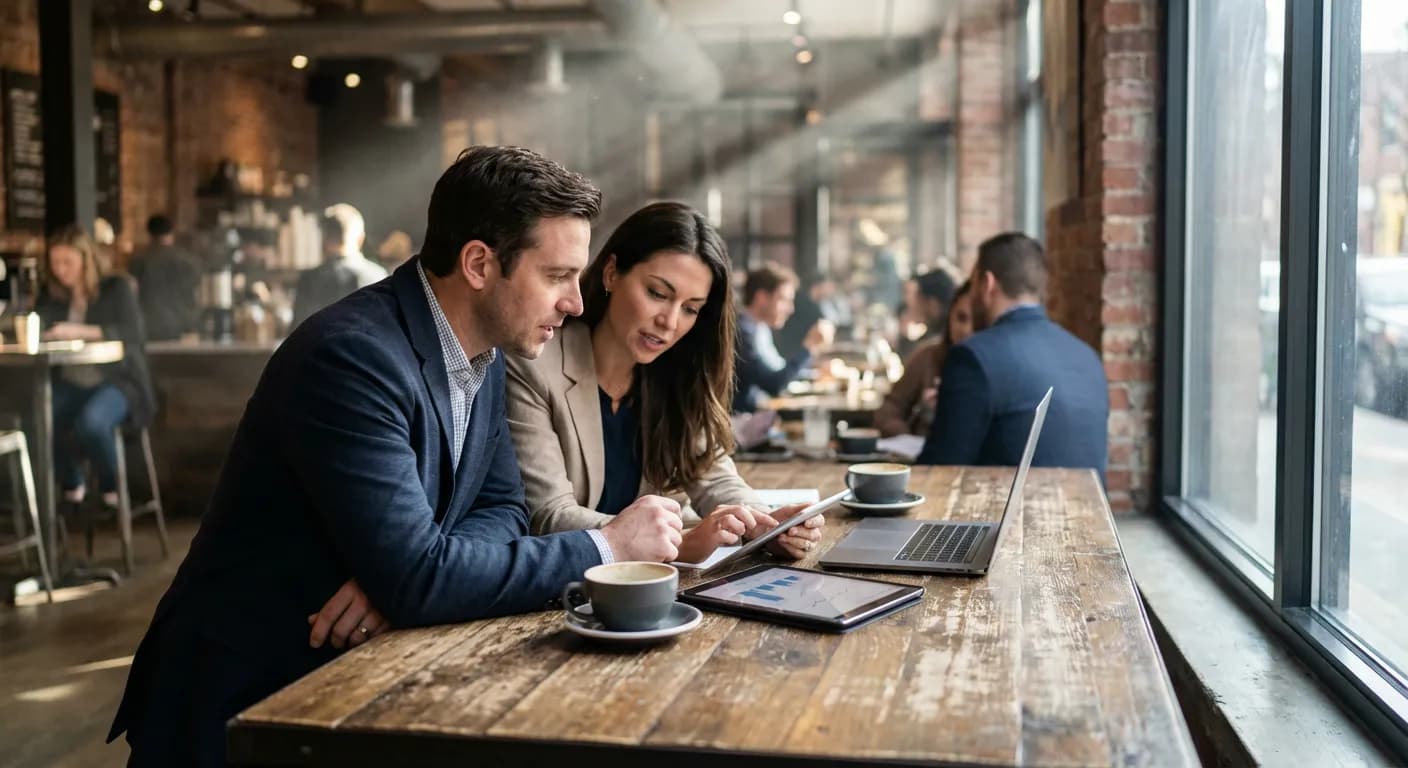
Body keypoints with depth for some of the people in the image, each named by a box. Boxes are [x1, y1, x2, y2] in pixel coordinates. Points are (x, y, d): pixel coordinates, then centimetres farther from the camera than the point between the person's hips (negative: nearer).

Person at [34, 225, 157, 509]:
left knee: (90, 422, -36)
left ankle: (112, 488, -5)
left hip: (116, 381, -4)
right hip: (70, 383, 4)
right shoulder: (50, 294, 12)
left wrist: (81, 331, -29)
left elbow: (133, 333, -16)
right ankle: (71, 485, 1)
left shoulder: (117, 288, 0)